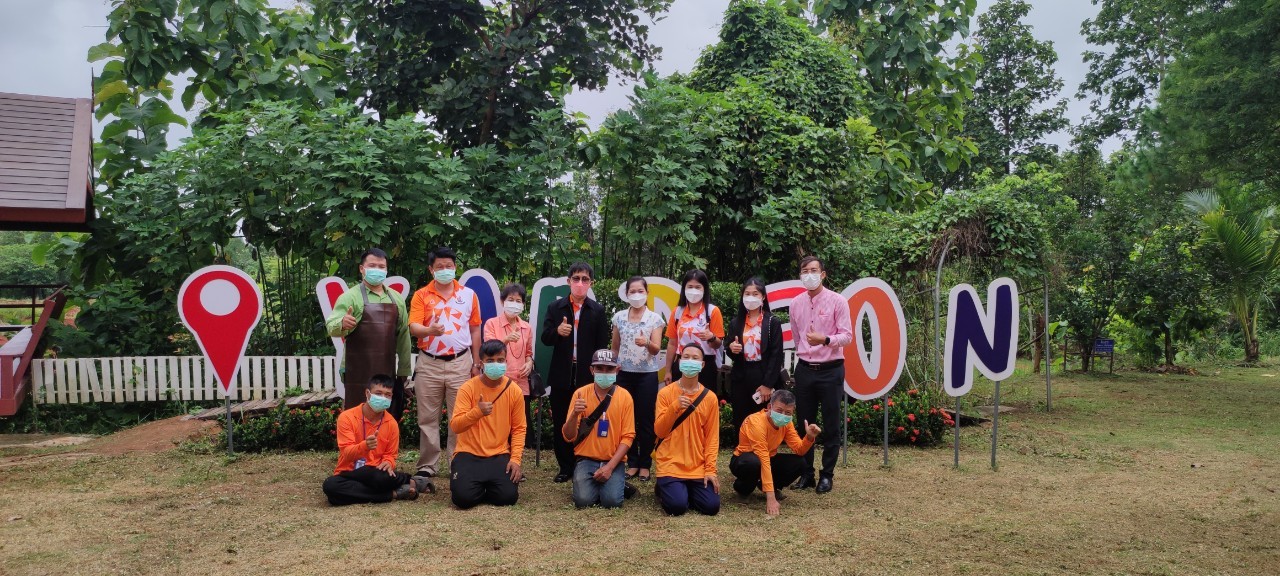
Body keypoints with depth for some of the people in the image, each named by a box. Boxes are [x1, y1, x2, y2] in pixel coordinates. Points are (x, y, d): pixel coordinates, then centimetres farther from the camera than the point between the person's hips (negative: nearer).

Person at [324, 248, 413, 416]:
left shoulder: (396, 298, 11)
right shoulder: (350, 296, -3)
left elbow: (403, 334, 13)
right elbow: (331, 326, -15)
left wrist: (404, 369, 11)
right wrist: (342, 324, -38)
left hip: (387, 372, 4)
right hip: (358, 372, -4)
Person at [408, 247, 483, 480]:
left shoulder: (469, 294, 6)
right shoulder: (421, 295, 2)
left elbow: (475, 330, 10)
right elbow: (413, 327, -9)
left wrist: (476, 363, 7)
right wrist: (429, 330, -31)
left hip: (460, 363, 1)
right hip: (429, 364, 0)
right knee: (428, 418, 4)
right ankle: (427, 466, 13)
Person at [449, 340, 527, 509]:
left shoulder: (514, 391, -1)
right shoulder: (468, 388, -8)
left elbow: (519, 428, 2)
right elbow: (454, 426, -13)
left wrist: (515, 458, -10)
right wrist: (477, 412, -30)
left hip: (500, 455, 2)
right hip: (469, 454, -1)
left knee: (508, 497, -18)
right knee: (464, 498, -23)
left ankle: (489, 486, 18)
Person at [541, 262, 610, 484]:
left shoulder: (598, 311, 3)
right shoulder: (555, 307, 5)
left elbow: (602, 345, 2)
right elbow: (545, 339, 1)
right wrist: (557, 331, -20)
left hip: (588, 376, -1)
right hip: (561, 375, 2)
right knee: (561, 423, 7)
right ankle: (565, 467, 17)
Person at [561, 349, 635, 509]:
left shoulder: (625, 396, -2)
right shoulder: (581, 394, -3)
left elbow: (628, 437, -5)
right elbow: (568, 437, -4)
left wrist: (610, 466, -15)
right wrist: (575, 414, -25)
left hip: (613, 461, 0)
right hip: (586, 460, 0)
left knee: (612, 501, -23)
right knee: (583, 500, -23)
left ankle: (617, 484, 11)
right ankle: (597, 484, 10)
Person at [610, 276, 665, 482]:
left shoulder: (655, 318, -3)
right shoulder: (619, 317, 4)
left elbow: (657, 349, -10)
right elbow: (615, 347, 13)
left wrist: (646, 343, -30)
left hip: (647, 374, -2)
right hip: (624, 374, 2)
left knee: (646, 419, 2)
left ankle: (645, 464, 12)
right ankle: (632, 462, 16)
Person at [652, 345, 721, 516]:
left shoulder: (710, 397, 2)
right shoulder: (666, 393, -3)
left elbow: (712, 437, 2)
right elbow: (659, 431, -7)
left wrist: (710, 469, -6)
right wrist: (674, 408, -21)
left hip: (698, 467, 2)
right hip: (671, 464, -2)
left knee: (711, 506, -12)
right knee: (677, 506, -21)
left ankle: (686, 490, 18)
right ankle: (663, 489, 14)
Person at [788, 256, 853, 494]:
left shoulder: (837, 301, -7)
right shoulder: (796, 303, 6)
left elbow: (847, 336, -11)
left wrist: (825, 340, -27)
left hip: (830, 370, -4)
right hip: (804, 369, 4)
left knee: (831, 425, 3)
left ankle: (826, 475, 13)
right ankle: (806, 473, 18)